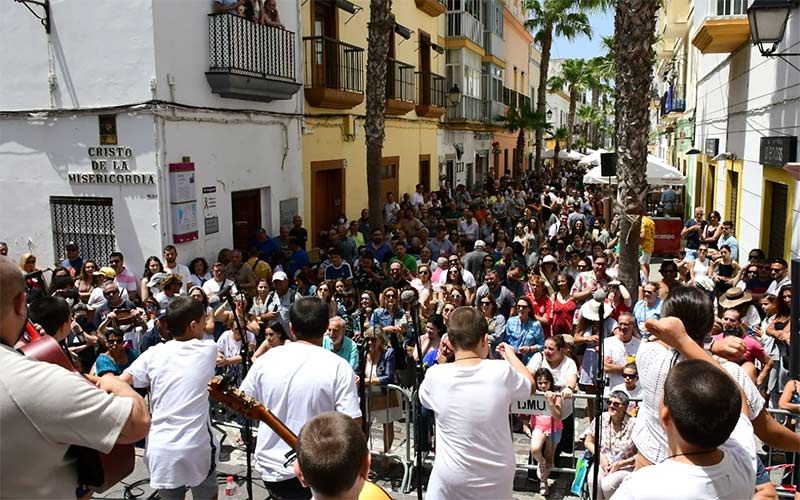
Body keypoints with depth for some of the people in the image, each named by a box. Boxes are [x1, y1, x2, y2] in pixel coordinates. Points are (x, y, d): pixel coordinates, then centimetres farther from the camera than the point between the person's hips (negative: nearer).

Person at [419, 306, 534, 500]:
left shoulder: (435, 376, -15)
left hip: (450, 479, -1)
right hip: (497, 479, 1)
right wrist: (511, 356, 22)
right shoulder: (502, 372, -16)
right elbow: (530, 385, 7)